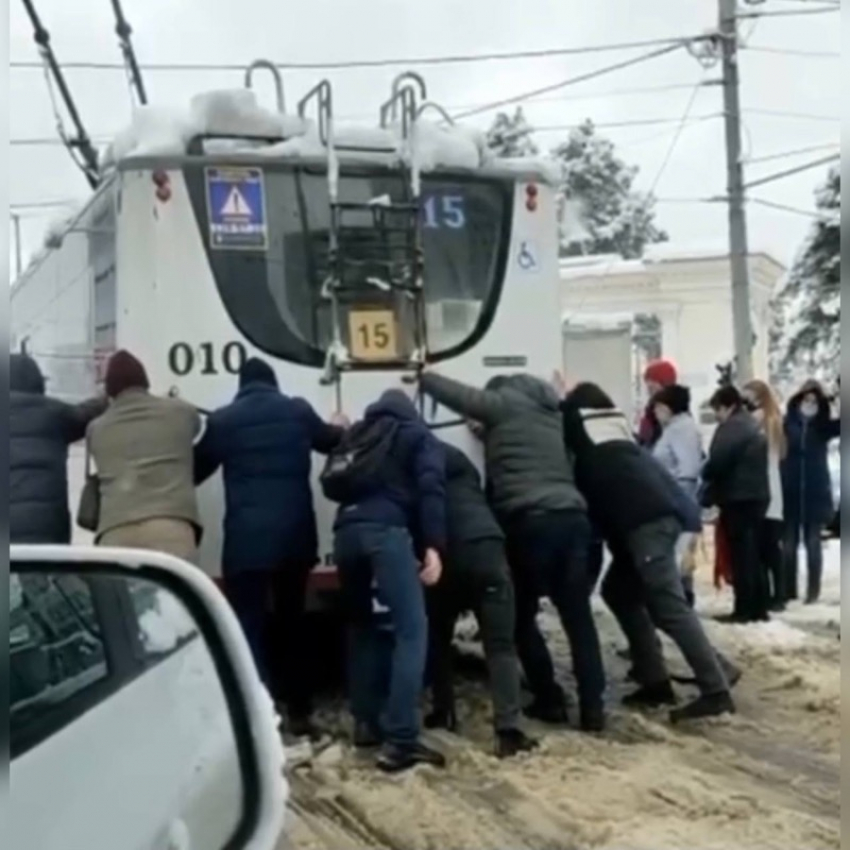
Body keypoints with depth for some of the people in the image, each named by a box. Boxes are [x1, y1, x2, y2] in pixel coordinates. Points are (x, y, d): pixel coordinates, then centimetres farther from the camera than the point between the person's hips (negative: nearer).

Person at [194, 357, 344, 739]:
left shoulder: (222, 420, 1)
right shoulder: (298, 411, 7)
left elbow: (196, 470, 15)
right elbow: (328, 440, 28)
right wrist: (339, 428, 51)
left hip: (246, 538, -3)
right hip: (294, 535, 3)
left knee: (249, 628, 0)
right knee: (291, 624, 16)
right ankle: (299, 713, 22)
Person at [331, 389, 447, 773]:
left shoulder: (354, 436, 32)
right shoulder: (419, 436, 18)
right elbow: (430, 489, 1)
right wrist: (433, 546, -8)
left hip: (346, 532, 5)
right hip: (387, 531, -5)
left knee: (361, 627, 22)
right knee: (411, 630, -7)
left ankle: (367, 723, 22)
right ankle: (400, 741, -17)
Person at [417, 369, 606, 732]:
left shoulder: (503, 403, 10)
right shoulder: (550, 410, 27)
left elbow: (459, 394, 9)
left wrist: (421, 376, 25)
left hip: (530, 522, -5)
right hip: (572, 518, 5)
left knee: (522, 616, 10)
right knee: (578, 616, 6)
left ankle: (550, 701, 10)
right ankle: (593, 708, 3)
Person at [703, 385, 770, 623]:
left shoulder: (732, 426, -13)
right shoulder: (753, 425, 19)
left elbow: (718, 461, -20)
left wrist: (704, 477, 1)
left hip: (738, 499, -10)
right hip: (757, 496, 10)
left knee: (740, 555, -6)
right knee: (753, 554, 13)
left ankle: (744, 610, -4)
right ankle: (759, 607, 15)